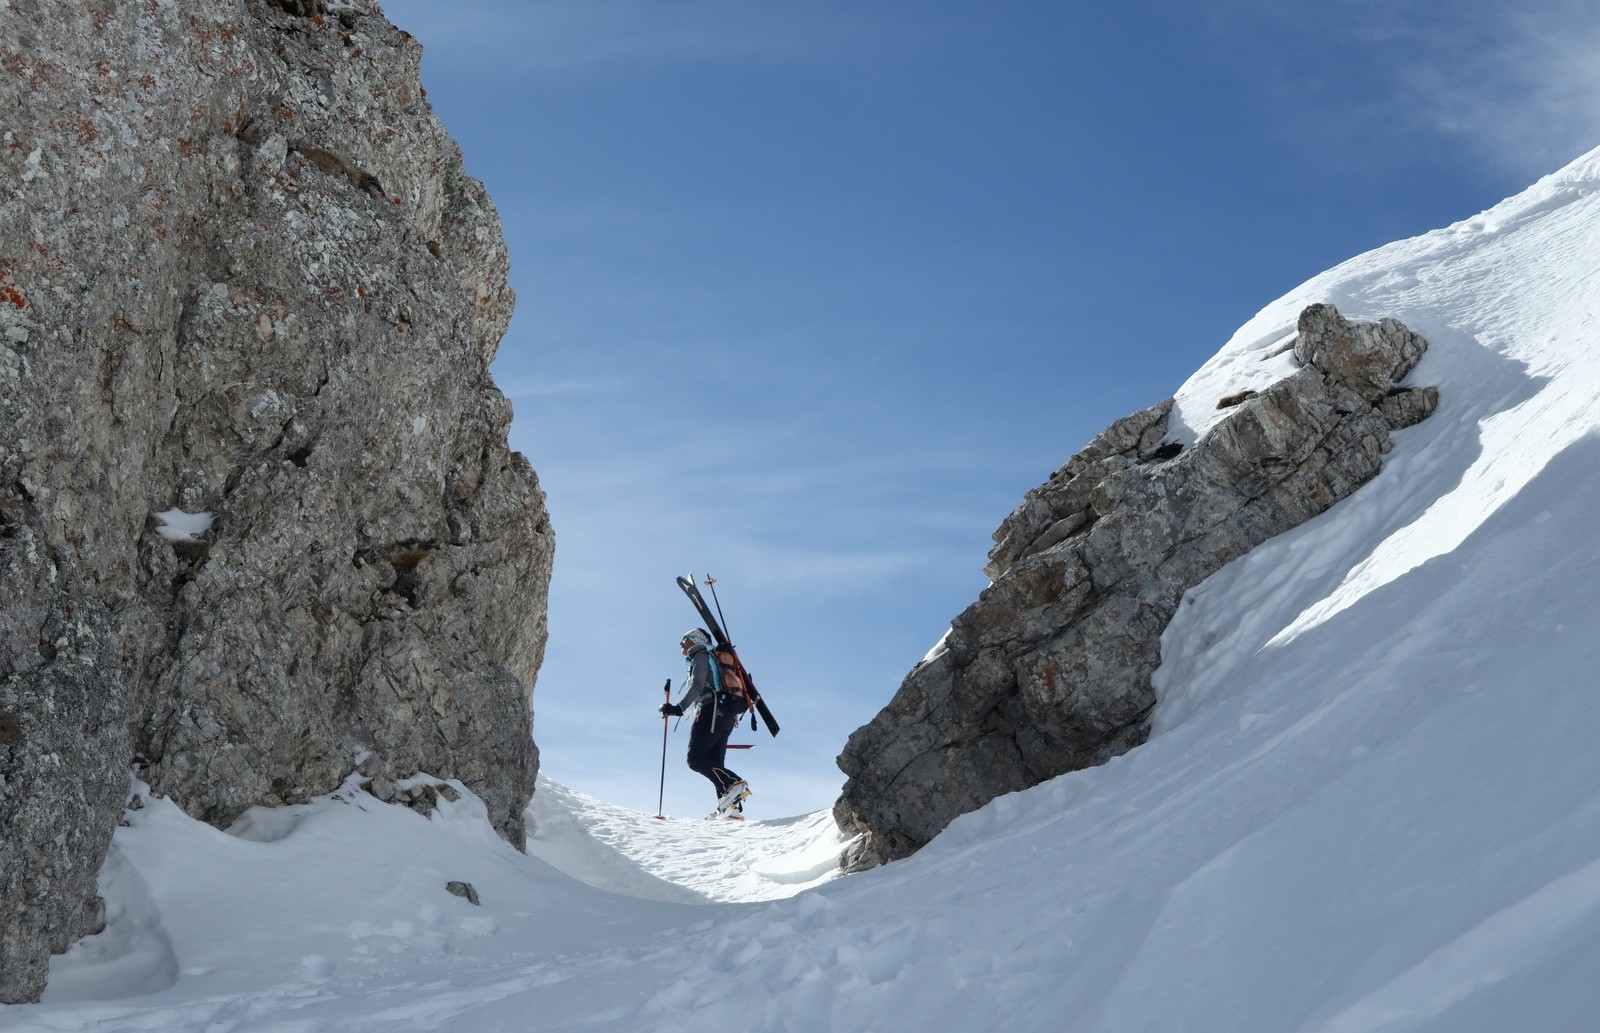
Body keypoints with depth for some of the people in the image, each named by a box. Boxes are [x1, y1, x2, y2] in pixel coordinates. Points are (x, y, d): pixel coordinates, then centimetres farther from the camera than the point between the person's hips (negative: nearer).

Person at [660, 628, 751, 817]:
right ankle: (732, 806, -12)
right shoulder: (714, 660, 31)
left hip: (711, 711, -9)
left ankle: (733, 784, -32)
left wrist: (679, 708, -24)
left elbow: (697, 687, -13)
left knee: (696, 759, -16)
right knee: (715, 764, 3)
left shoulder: (701, 657, 3)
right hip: (728, 715, 9)